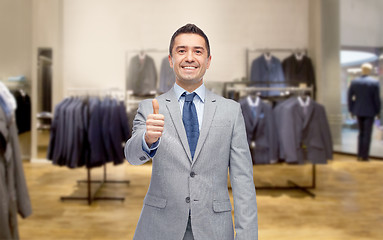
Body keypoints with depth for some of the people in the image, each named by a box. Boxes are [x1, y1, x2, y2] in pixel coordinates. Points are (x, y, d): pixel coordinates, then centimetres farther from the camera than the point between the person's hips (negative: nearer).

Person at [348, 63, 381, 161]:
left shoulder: (354, 82, 0)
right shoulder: (374, 82, -10)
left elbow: (349, 97, 2)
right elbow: (377, 98, -9)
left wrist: (351, 110, 11)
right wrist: (378, 111, 1)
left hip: (358, 111, 4)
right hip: (369, 111, -3)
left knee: (361, 133, 15)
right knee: (367, 134, 3)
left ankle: (359, 155, 14)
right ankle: (364, 156, 4)